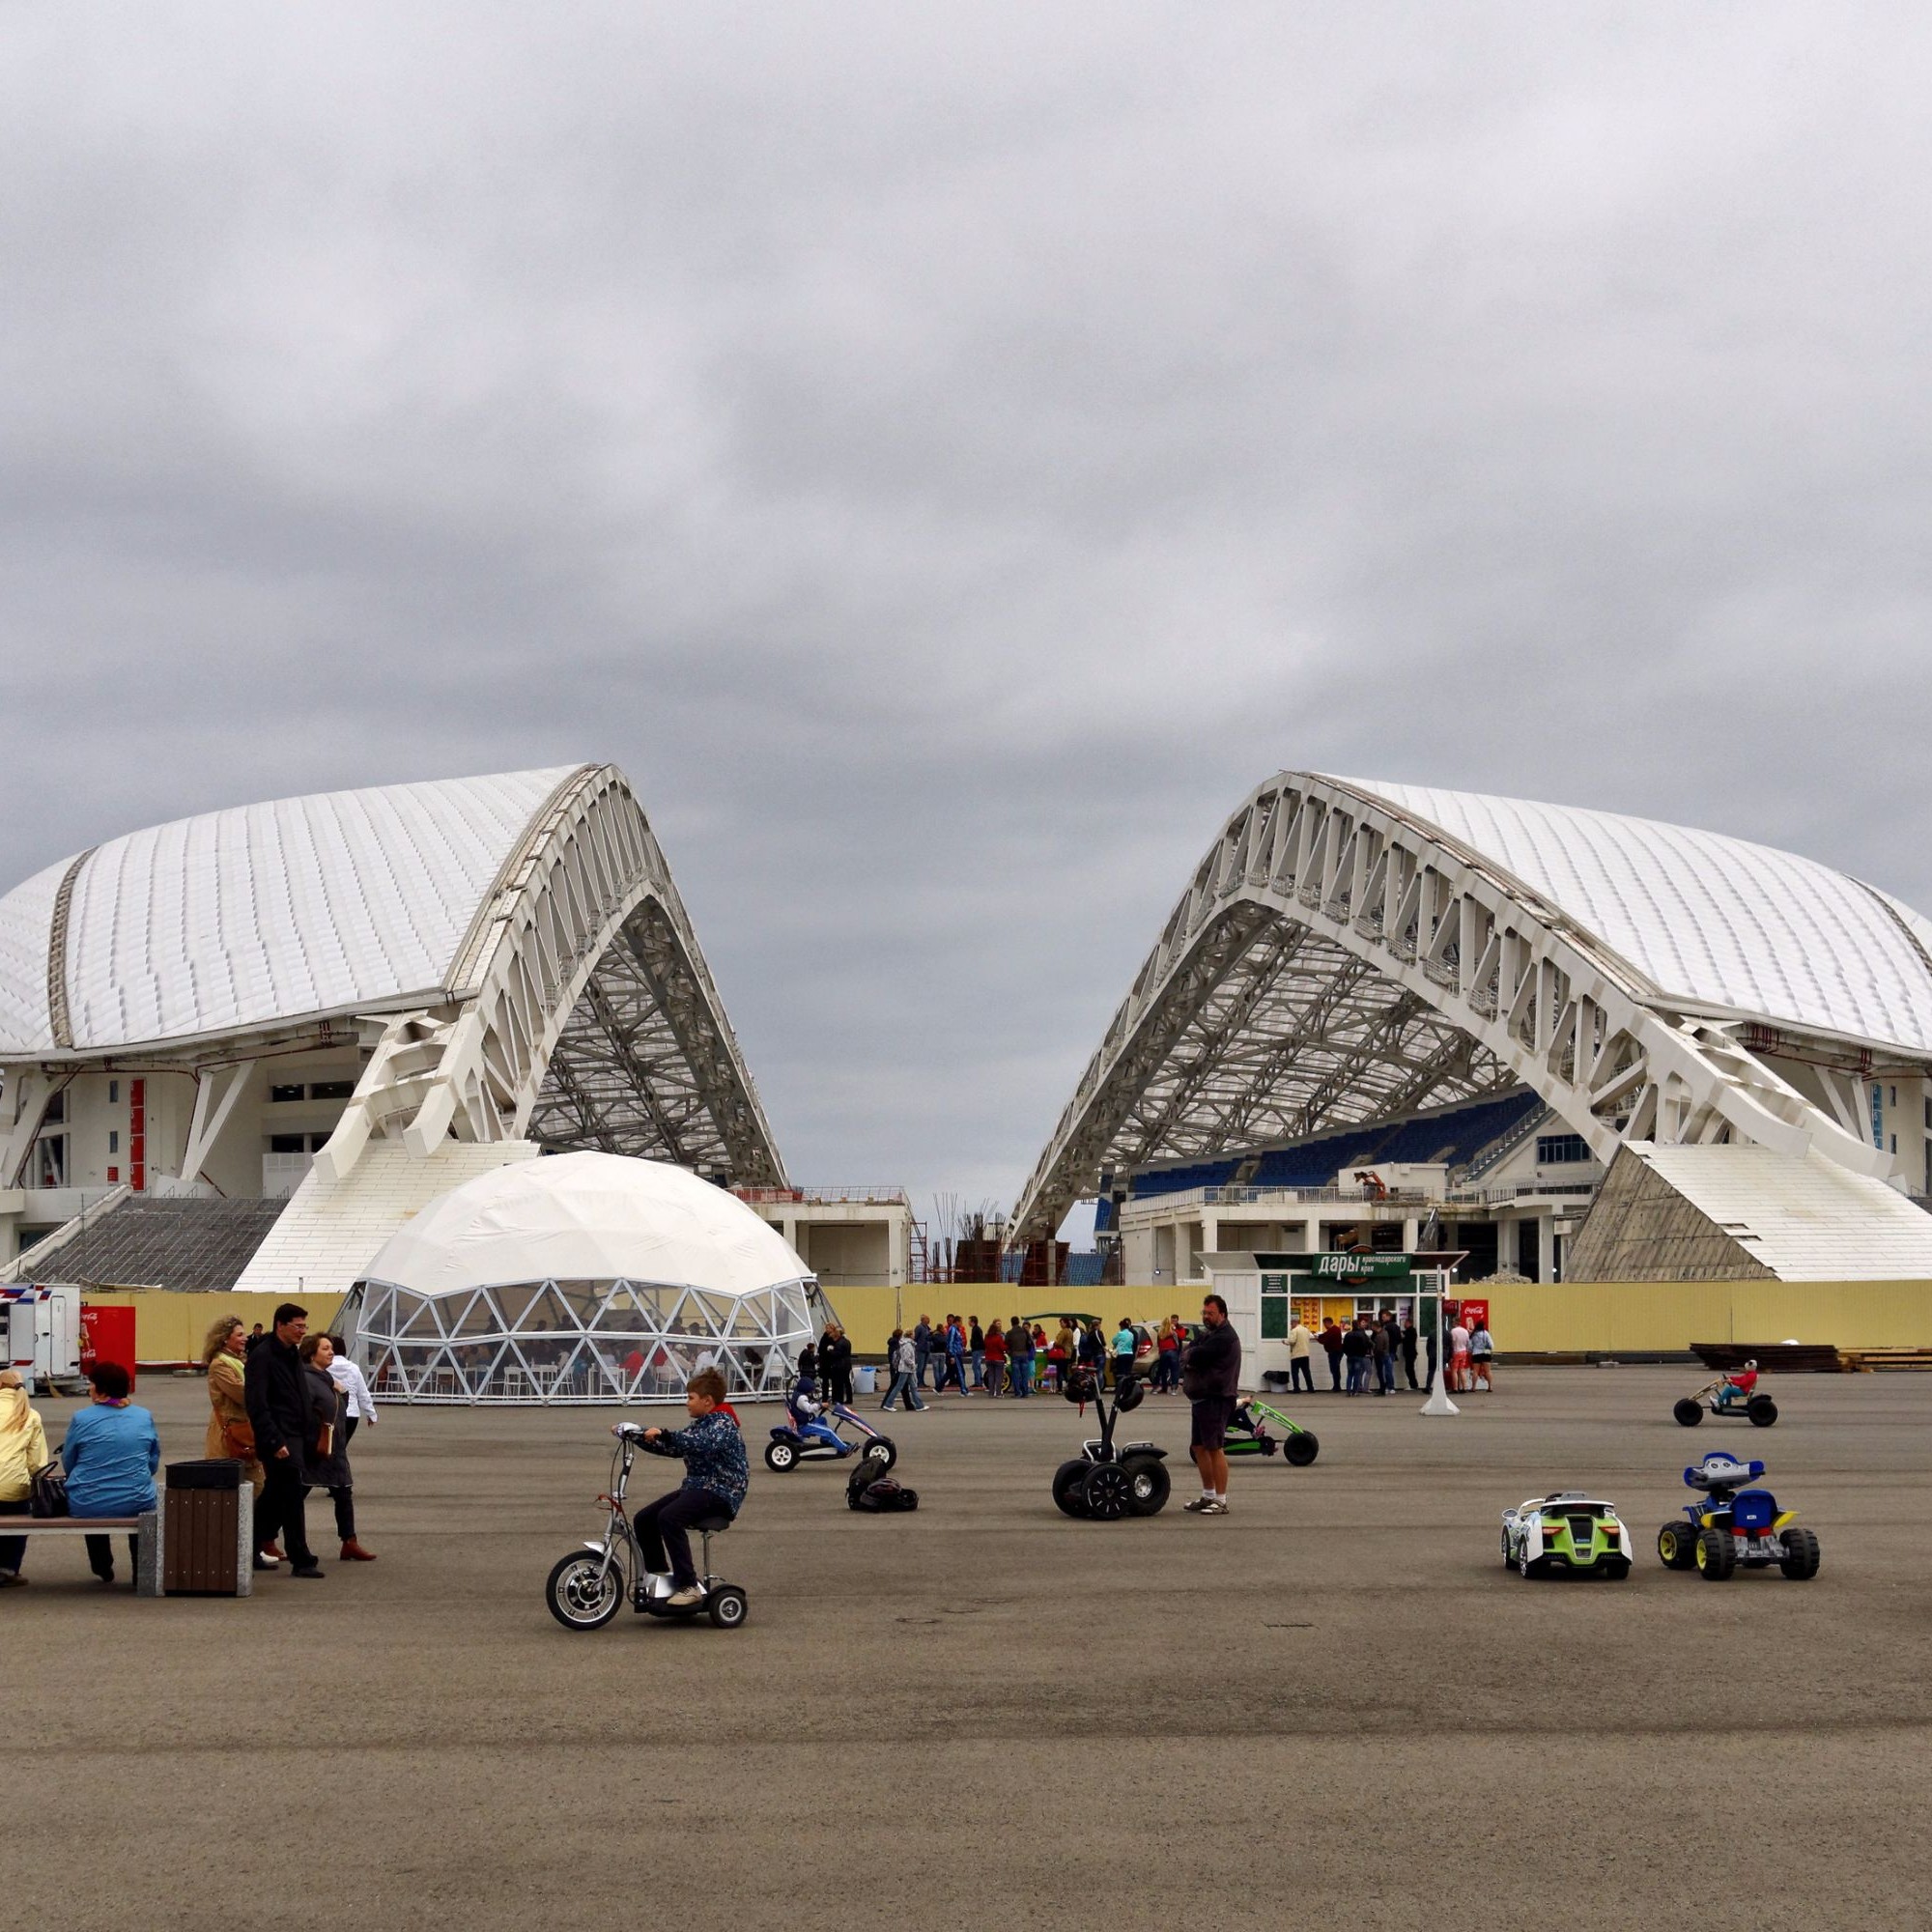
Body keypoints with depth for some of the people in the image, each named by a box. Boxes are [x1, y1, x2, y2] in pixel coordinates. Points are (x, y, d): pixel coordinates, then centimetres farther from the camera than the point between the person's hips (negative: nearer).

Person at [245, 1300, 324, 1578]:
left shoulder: (293, 1355, 17)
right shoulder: (262, 1357, -12)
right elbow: (257, 1404, -18)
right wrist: (275, 1442, -22)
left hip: (294, 1437, 9)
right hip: (278, 1438, -9)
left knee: (276, 1497, 15)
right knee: (292, 1496, -8)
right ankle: (302, 1561, -4)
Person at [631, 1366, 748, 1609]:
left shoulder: (723, 1423, -10)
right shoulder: (700, 1424, 18)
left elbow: (705, 1444, -31)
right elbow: (673, 1448, 21)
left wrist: (664, 1435, -38)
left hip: (721, 1492, -10)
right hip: (696, 1487, 10)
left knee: (669, 1517, -32)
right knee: (644, 1519, -1)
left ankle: (688, 1587, -29)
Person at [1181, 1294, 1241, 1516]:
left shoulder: (1224, 1337, -13)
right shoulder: (1207, 1334, 20)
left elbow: (1195, 1356, -20)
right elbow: (1188, 1353, 11)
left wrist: (1191, 1355, 2)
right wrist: (1191, 1358, -11)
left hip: (1217, 1399, -10)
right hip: (1202, 1398, 10)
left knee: (1215, 1448, -11)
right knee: (1199, 1447, 14)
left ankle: (1221, 1501, -10)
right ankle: (1208, 1496, 24)